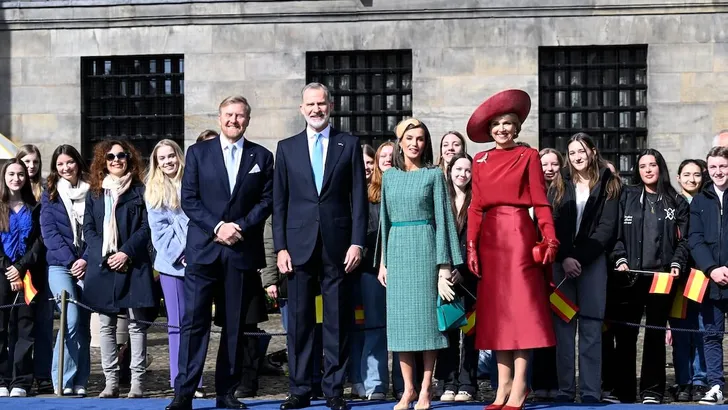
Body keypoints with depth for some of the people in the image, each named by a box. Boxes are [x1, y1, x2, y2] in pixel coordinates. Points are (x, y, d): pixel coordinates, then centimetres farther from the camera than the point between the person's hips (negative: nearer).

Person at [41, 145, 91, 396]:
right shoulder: (50, 195, 8)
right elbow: (48, 232, 1)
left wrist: (86, 260, -8)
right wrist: (71, 260, -10)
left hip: (86, 266, 1)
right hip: (60, 266, -1)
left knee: (84, 324, 0)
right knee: (72, 319, -16)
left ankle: (80, 383, 5)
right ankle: (63, 380, -9)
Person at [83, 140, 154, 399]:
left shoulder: (140, 191, 5)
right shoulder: (95, 193, 13)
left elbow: (146, 227, -2)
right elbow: (88, 228, 8)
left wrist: (126, 252, -14)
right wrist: (104, 255, -7)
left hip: (133, 265, -3)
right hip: (102, 266, 3)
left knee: (137, 324, -4)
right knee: (106, 325, 4)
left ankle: (137, 382, -1)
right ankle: (111, 382, 8)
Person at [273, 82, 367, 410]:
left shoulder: (349, 145, 7)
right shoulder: (287, 148, 10)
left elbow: (359, 197, 4)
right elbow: (279, 202, 8)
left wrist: (357, 242, -4)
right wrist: (280, 247, 0)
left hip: (337, 245, -1)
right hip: (300, 245, 1)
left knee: (337, 321, 3)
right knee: (299, 320, 3)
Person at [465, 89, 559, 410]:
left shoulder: (528, 156, 3)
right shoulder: (480, 160, 14)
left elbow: (540, 202, -3)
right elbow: (476, 207, 10)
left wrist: (550, 239, -14)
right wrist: (471, 247, 1)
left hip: (519, 235, -4)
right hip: (490, 238, 4)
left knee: (521, 305, -5)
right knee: (495, 307, 5)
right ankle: (504, 384, 10)